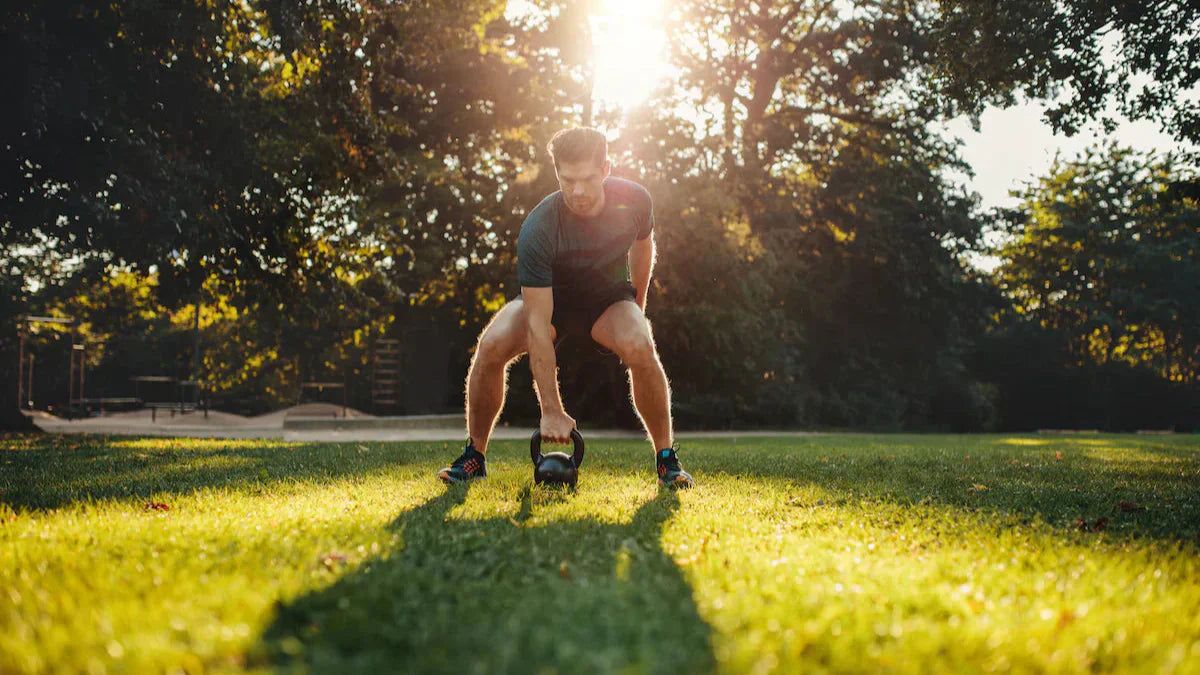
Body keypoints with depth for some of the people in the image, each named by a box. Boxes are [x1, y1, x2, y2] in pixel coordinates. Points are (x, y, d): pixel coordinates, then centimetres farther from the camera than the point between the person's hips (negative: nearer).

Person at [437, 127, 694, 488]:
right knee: (491, 345, -29)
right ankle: (474, 456, -8)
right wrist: (551, 411, -36)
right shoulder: (537, 229, -32)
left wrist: (636, 307, 14)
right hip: (548, 298, -1)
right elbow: (537, 325, -34)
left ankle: (667, 459, -12)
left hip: (609, 297, 1)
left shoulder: (634, 200, -22)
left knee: (641, 348, -32)